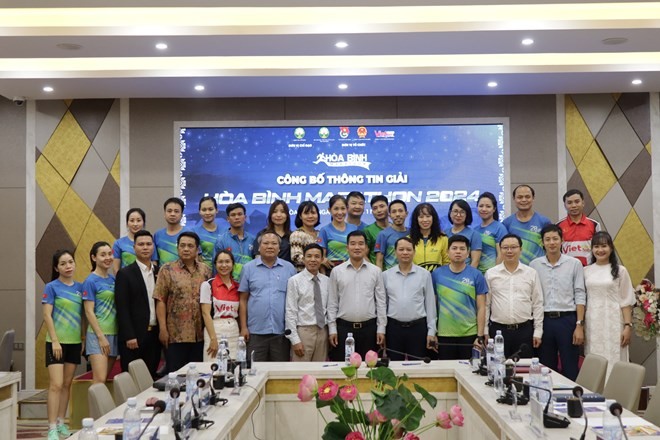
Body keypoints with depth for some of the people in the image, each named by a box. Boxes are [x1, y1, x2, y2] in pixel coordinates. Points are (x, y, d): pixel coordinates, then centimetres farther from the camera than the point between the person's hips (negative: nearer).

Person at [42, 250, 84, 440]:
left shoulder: (80, 287, 7)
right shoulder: (51, 287, -6)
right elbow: (47, 315, -10)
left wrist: (84, 338, 8)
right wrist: (55, 340, -15)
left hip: (75, 342, 5)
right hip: (57, 341, -5)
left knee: (67, 384, 11)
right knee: (56, 385, -9)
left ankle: (61, 422, 22)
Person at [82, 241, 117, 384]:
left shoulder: (113, 279, 11)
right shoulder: (90, 281, -6)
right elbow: (89, 312, -10)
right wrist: (101, 336, -14)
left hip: (114, 334, 6)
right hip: (97, 334, -6)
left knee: (106, 379, 8)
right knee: (99, 380, -12)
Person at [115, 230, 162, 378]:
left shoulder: (160, 272, 11)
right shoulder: (125, 274, -3)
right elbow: (122, 308, -8)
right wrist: (129, 336, -14)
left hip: (155, 334, 4)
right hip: (134, 336, -4)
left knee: (151, 378, 8)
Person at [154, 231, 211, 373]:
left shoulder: (205, 270, 9)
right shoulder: (167, 270, -1)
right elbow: (160, 301, -4)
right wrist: (163, 329, -11)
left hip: (200, 335, 3)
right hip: (175, 334, -3)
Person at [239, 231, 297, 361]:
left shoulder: (289, 268, 6)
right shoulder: (249, 268, 5)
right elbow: (243, 300, 5)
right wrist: (243, 327, 0)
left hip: (282, 331, 1)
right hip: (256, 331, -1)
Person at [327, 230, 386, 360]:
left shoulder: (376, 271, 4)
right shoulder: (336, 271, 3)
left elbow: (381, 302, 5)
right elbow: (332, 303, 4)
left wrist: (381, 329, 1)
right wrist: (332, 329, 0)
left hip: (369, 328, 1)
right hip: (343, 327, 0)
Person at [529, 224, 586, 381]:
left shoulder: (574, 264, 0)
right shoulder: (534, 265, 4)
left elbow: (580, 296, -2)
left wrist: (579, 325, -8)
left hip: (567, 319, -2)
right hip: (544, 320, 2)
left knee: (570, 369, 2)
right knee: (546, 368, 10)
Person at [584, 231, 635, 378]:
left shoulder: (620, 271, 2)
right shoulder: (586, 271, 8)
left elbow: (626, 301, 0)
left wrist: (628, 326, -7)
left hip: (613, 323, -2)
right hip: (592, 324, 2)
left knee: (613, 361, -3)